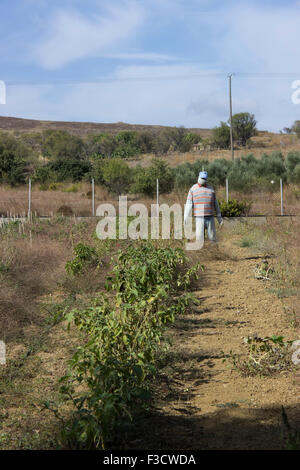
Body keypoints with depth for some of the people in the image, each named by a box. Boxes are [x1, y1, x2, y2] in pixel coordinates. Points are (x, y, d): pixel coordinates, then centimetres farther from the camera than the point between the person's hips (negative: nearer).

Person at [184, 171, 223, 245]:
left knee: (212, 238, 1)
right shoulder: (193, 189, 3)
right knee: (199, 239, -9)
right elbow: (188, 204, -4)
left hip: (210, 218, 2)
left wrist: (219, 218, 10)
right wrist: (185, 218, -14)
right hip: (199, 218, -2)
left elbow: (215, 204, 14)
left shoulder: (211, 189, 11)